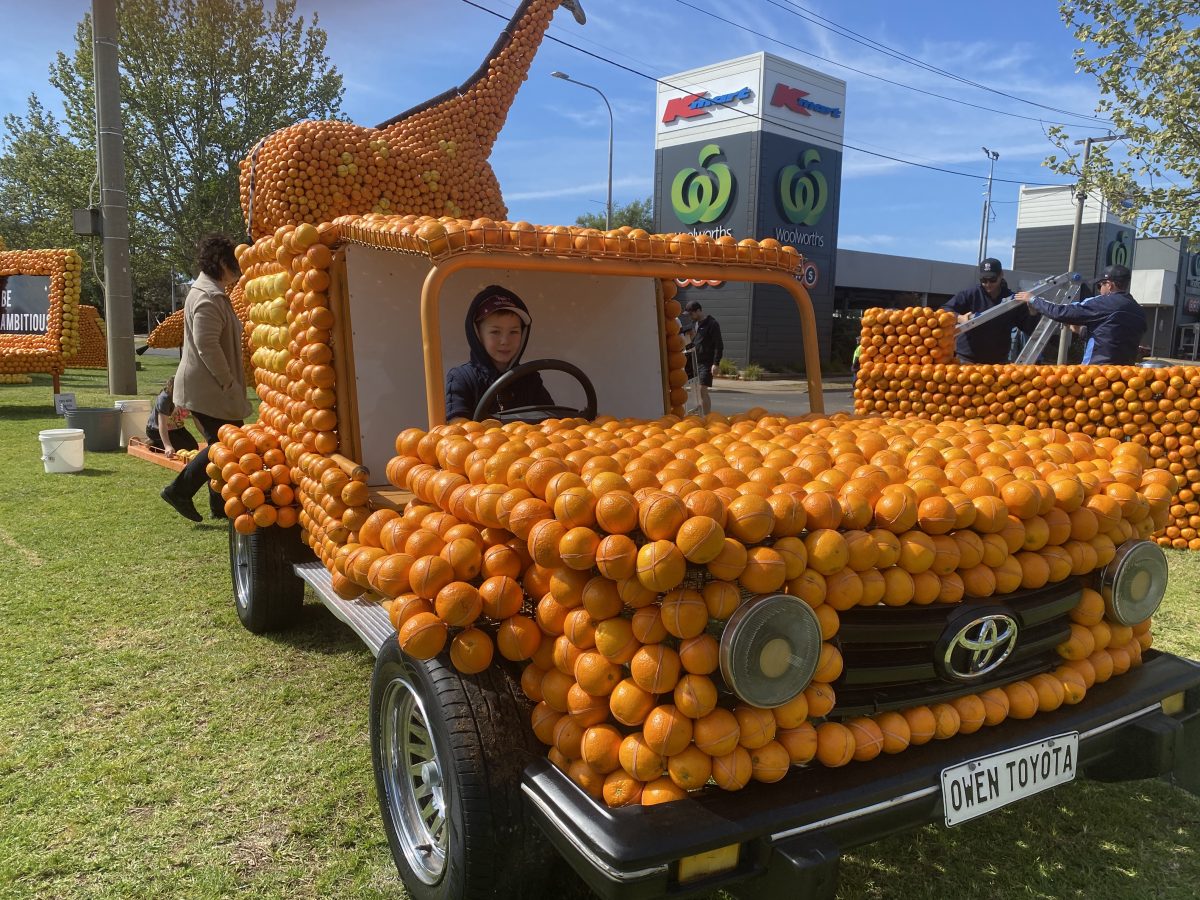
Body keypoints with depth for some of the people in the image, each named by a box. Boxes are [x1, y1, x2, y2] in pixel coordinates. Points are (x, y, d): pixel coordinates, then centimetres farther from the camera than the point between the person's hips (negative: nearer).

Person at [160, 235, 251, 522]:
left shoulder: (210, 292, 17)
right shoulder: (209, 297, -18)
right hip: (209, 388, -11)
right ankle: (179, 490, 0)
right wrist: (229, 382, -19)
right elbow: (207, 345, -25)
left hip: (208, 387, 11)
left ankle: (221, 506, 18)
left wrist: (229, 382, 22)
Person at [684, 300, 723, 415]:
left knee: (702, 390, -13)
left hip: (707, 363, -8)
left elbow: (719, 345, -13)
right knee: (701, 392, 10)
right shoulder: (697, 324, 14)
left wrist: (715, 363, -20)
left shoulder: (711, 324, -10)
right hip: (698, 362, 8)